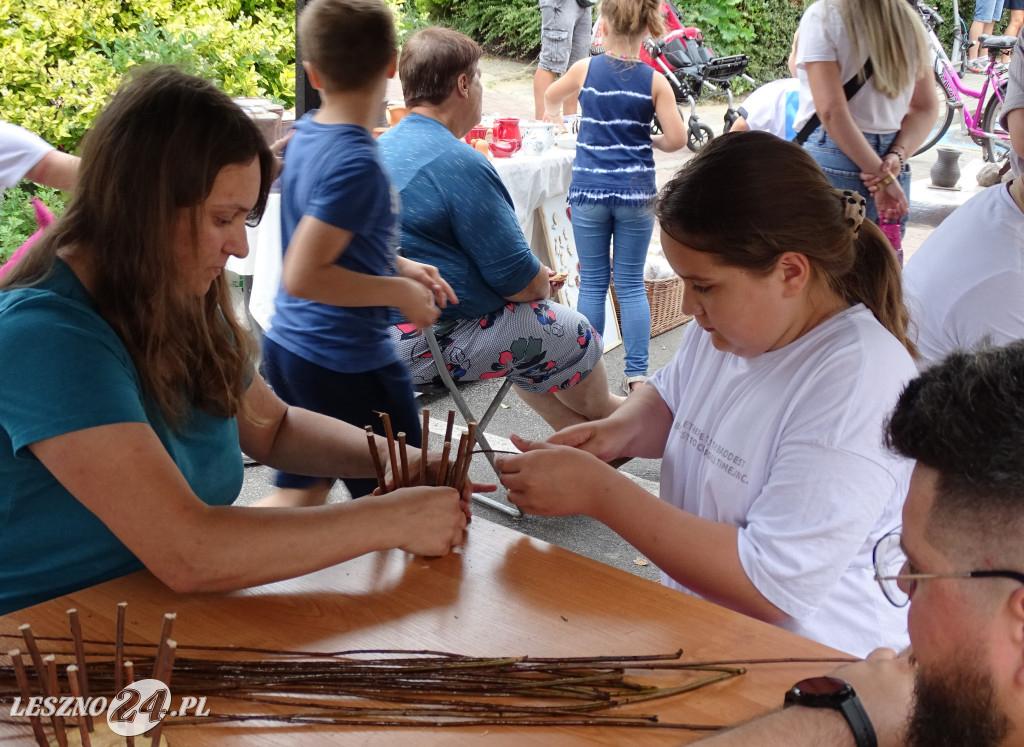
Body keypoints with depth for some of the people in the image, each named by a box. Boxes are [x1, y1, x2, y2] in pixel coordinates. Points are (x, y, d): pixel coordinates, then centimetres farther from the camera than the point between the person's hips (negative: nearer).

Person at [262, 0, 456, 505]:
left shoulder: (305, 136, 4)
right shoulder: (356, 164, -23)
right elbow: (304, 275, -26)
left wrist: (398, 266, 11)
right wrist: (399, 292, -17)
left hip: (288, 347, 8)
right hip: (347, 365, -8)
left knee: (299, 495, 20)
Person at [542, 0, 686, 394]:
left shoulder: (585, 69, -1)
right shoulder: (655, 81, -4)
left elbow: (551, 98, 19)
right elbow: (676, 139, -9)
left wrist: (553, 115, 41)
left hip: (589, 190, 0)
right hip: (636, 192, 0)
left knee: (592, 283, 9)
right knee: (631, 284, 8)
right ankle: (637, 374, 9)